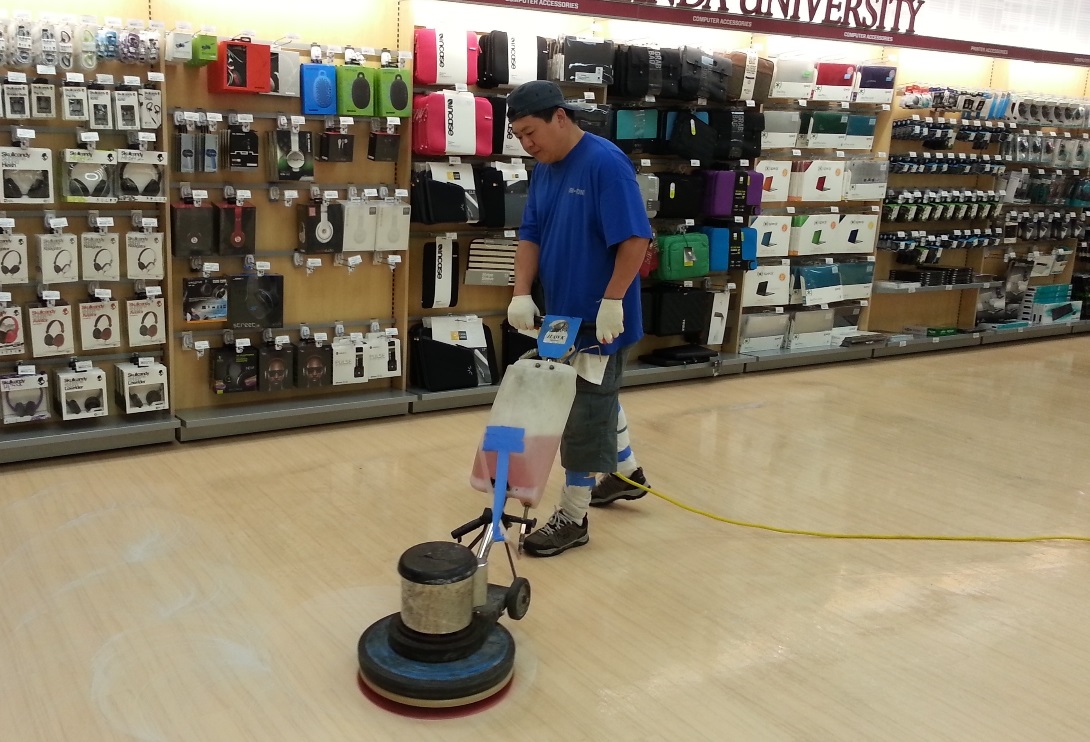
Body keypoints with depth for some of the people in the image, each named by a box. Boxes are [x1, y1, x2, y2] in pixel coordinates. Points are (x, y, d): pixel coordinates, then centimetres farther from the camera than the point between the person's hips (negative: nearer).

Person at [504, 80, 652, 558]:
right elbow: (530, 235, 8)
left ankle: (572, 518, 10)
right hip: (564, 312, 9)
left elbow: (635, 239, -24)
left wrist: (612, 301, -25)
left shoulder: (606, 163, -20)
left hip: (599, 316, -9)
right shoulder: (545, 168, 6)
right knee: (598, 397, 23)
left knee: (583, 414, -1)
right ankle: (626, 474, 43)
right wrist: (522, 293, -3)